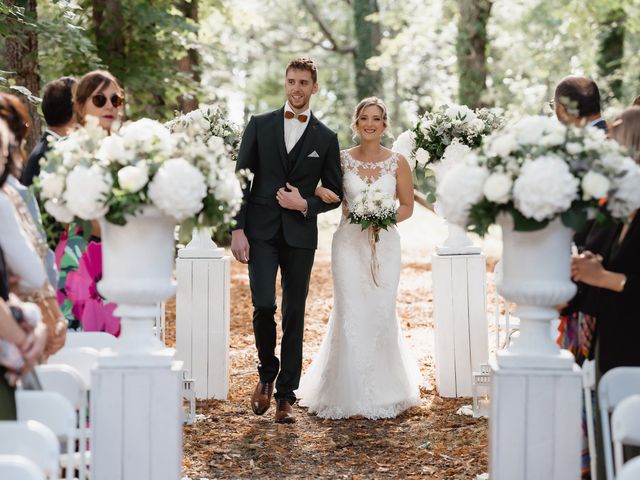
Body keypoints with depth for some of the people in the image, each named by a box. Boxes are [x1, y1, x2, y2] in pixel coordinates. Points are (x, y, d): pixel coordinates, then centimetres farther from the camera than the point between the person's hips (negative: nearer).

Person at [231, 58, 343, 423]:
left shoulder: (326, 138, 7)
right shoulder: (260, 125, 6)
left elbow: (335, 193, 11)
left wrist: (305, 204, -9)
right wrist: (237, 230, -5)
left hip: (300, 235, 1)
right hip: (261, 232, -1)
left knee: (294, 316, 3)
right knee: (264, 305, -14)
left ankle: (286, 397, 10)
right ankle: (267, 371, 13)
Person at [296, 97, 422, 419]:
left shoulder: (398, 163, 2)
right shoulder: (341, 160, 2)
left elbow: (407, 206, 7)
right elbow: (311, 181, 9)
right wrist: (320, 191, -13)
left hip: (384, 244, 0)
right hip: (349, 243, 0)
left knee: (382, 316, 3)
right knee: (350, 316, -4)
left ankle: (383, 390, 22)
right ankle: (351, 393, 6)